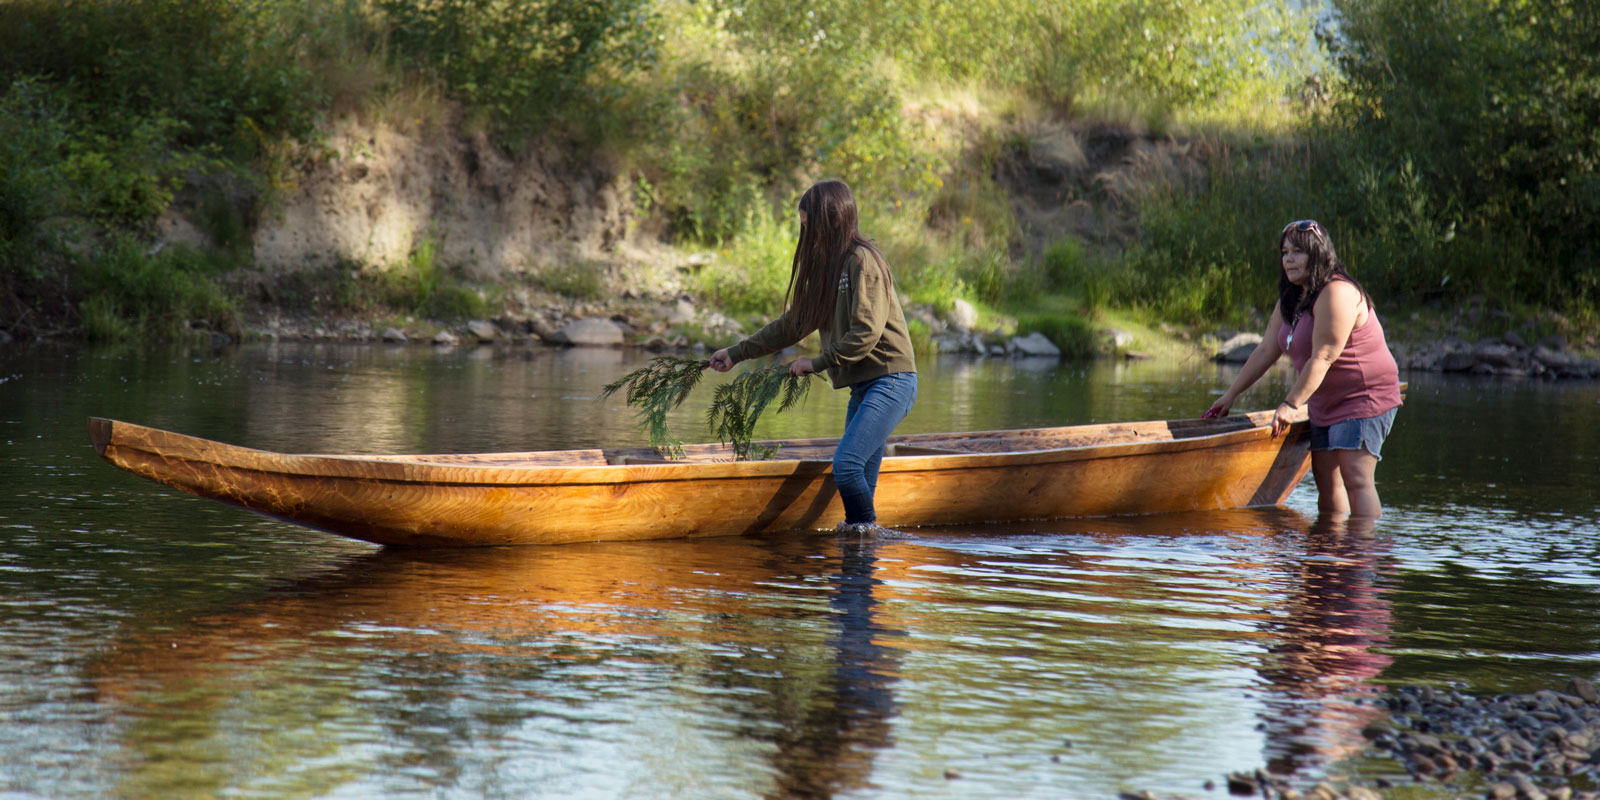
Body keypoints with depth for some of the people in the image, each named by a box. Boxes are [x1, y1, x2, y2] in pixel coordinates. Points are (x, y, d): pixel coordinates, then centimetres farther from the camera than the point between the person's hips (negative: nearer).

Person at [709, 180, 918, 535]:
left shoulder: (862, 260, -11)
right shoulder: (829, 266, 17)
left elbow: (865, 334, -18)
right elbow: (793, 324, 24)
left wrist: (817, 363, -11)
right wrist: (737, 353, 25)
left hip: (890, 380, -9)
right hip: (863, 386, 9)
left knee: (846, 465, -19)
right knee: (859, 481, 0)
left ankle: (868, 529, -8)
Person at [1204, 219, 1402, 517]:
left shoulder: (1337, 294, -20)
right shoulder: (1290, 301, 10)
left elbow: (1322, 358, -25)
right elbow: (1266, 351, 15)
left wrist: (1291, 404, -26)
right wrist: (1230, 395, 14)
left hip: (1365, 397, -10)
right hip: (1324, 404, 10)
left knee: (1355, 479, -18)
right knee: (1326, 481, 8)